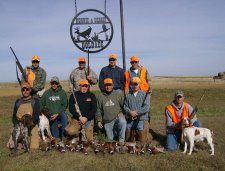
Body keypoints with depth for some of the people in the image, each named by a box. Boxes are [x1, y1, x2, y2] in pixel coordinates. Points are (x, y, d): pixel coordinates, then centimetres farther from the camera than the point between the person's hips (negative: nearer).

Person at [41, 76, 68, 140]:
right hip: (51, 115, 1)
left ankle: (62, 133, -11)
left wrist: (57, 114, -17)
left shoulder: (62, 92, -4)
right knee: (55, 136, 1)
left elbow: (64, 105, -7)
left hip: (60, 113, -1)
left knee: (64, 117, -36)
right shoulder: (46, 93, 1)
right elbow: (42, 104, 7)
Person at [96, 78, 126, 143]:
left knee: (123, 122, -36)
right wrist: (99, 120, 4)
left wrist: (121, 112, -9)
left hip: (117, 117, -2)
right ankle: (115, 131, 37)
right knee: (110, 139, 4)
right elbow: (98, 110, 9)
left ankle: (121, 140, -17)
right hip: (107, 121, 2)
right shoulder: (100, 96, 5)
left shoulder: (118, 94, 2)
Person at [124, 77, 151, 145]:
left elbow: (146, 108, -9)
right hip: (130, 119, 3)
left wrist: (136, 112, -11)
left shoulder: (144, 94, -1)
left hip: (141, 119, -2)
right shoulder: (128, 95, 6)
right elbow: (125, 106, 5)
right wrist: (130, 112, -13)